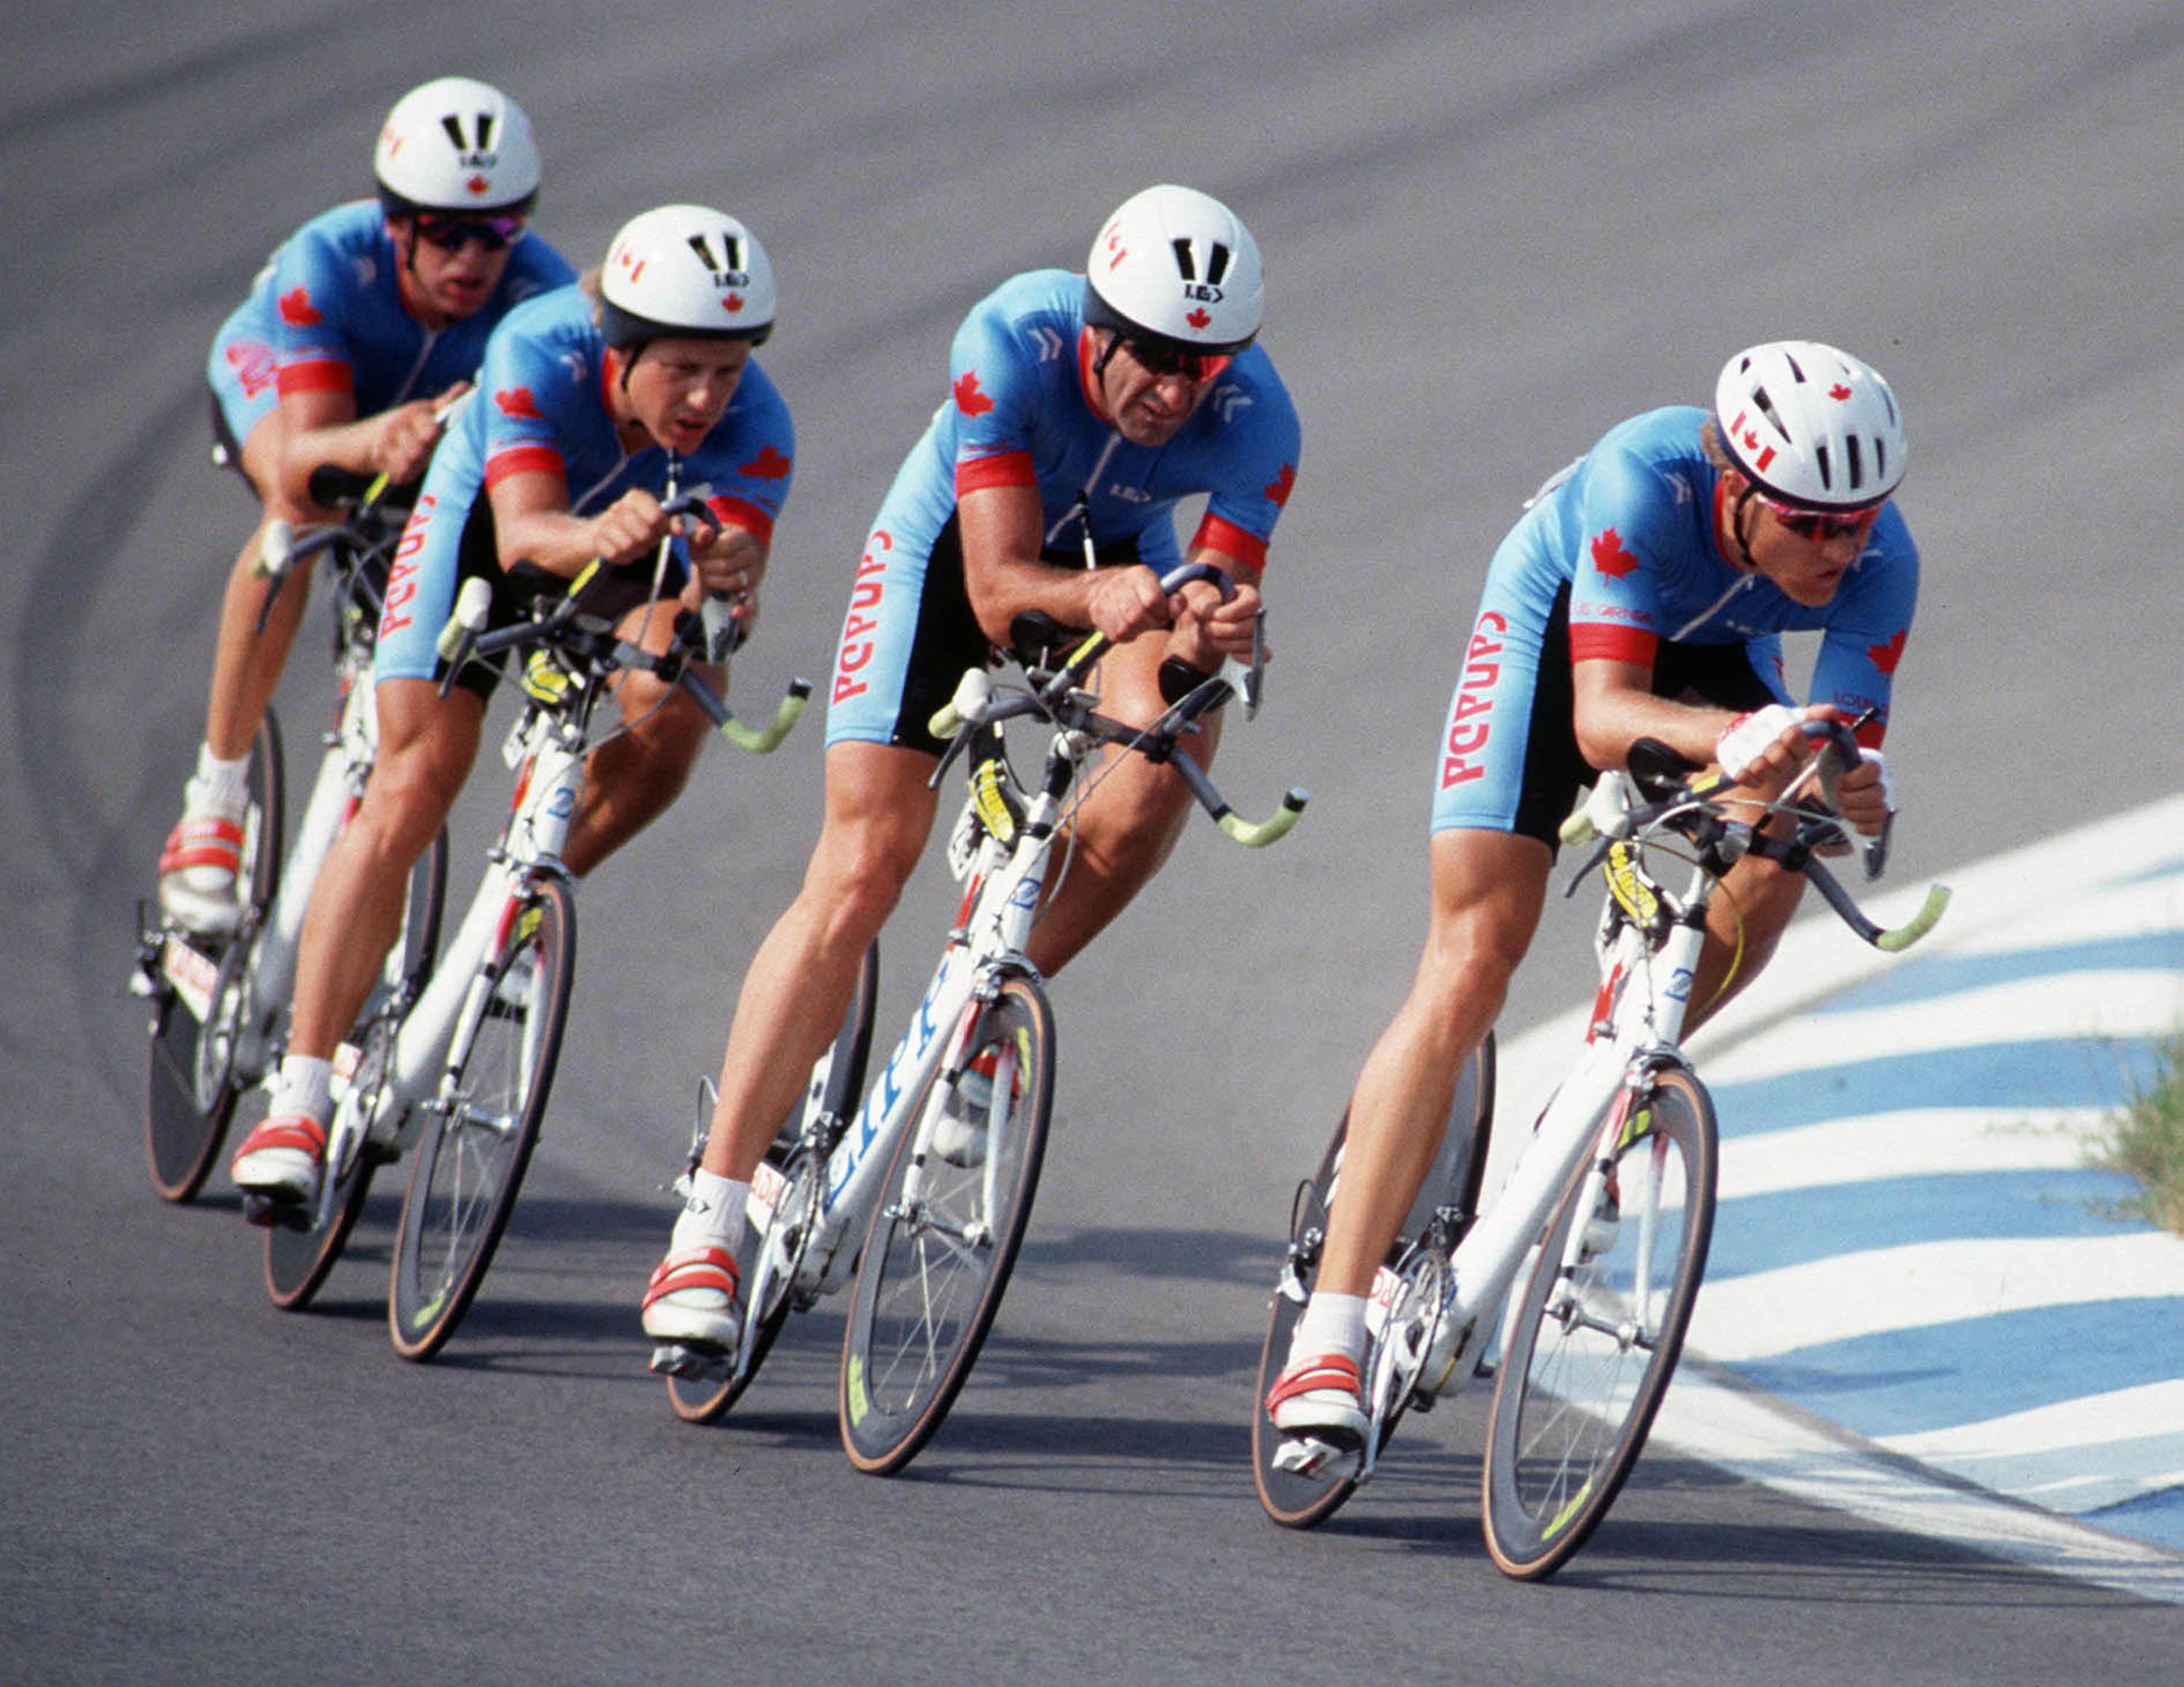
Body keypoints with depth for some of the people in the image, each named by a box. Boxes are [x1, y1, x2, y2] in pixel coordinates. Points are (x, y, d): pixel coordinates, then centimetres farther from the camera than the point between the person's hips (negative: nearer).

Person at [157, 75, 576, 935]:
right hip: (276, 378, -3)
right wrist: (375, 442, -69)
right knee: (302, 507, -35)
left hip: (428, 406, 3)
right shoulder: (327, 264, -40)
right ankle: (218, 788, -29)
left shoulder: (543, 291, -34)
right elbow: (299, 460, -47)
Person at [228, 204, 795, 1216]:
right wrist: (598, 537, -66)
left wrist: (724, 585, -65)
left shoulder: (753, 425, -32)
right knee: (411, 786, -14)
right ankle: (298, 1101, -13)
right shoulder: (538, 352, -36)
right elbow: (523, 533, -45)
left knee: (677, 711, -29)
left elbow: (736, 558, -41)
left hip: (632, 545, 2)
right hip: (486, 520, -2)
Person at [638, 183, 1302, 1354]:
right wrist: (1097, 598, -57)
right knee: (859, 872, -14)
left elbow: (1222, 594, -31)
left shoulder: (1253, 417, -31)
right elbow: (998, 592, -37)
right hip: (956, 542, -2)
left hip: (1120, 555, 2)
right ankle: (710, 1223, -13)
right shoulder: (1012, 343, -36)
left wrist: (1211, 626, -55)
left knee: (1171, 744, -31)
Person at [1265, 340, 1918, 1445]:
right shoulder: (1647, 481, -41)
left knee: (1771, 873, -24)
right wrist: (1738, 741, -65)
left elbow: (1843, 752, -29)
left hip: (1713, 652, 4)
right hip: (1562, 618, -4)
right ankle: (1328, 1336, -20)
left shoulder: (1878, 560, -31)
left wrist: (1852, 788, -53)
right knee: (1471, 962, -15)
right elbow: (1602, 717, -47)